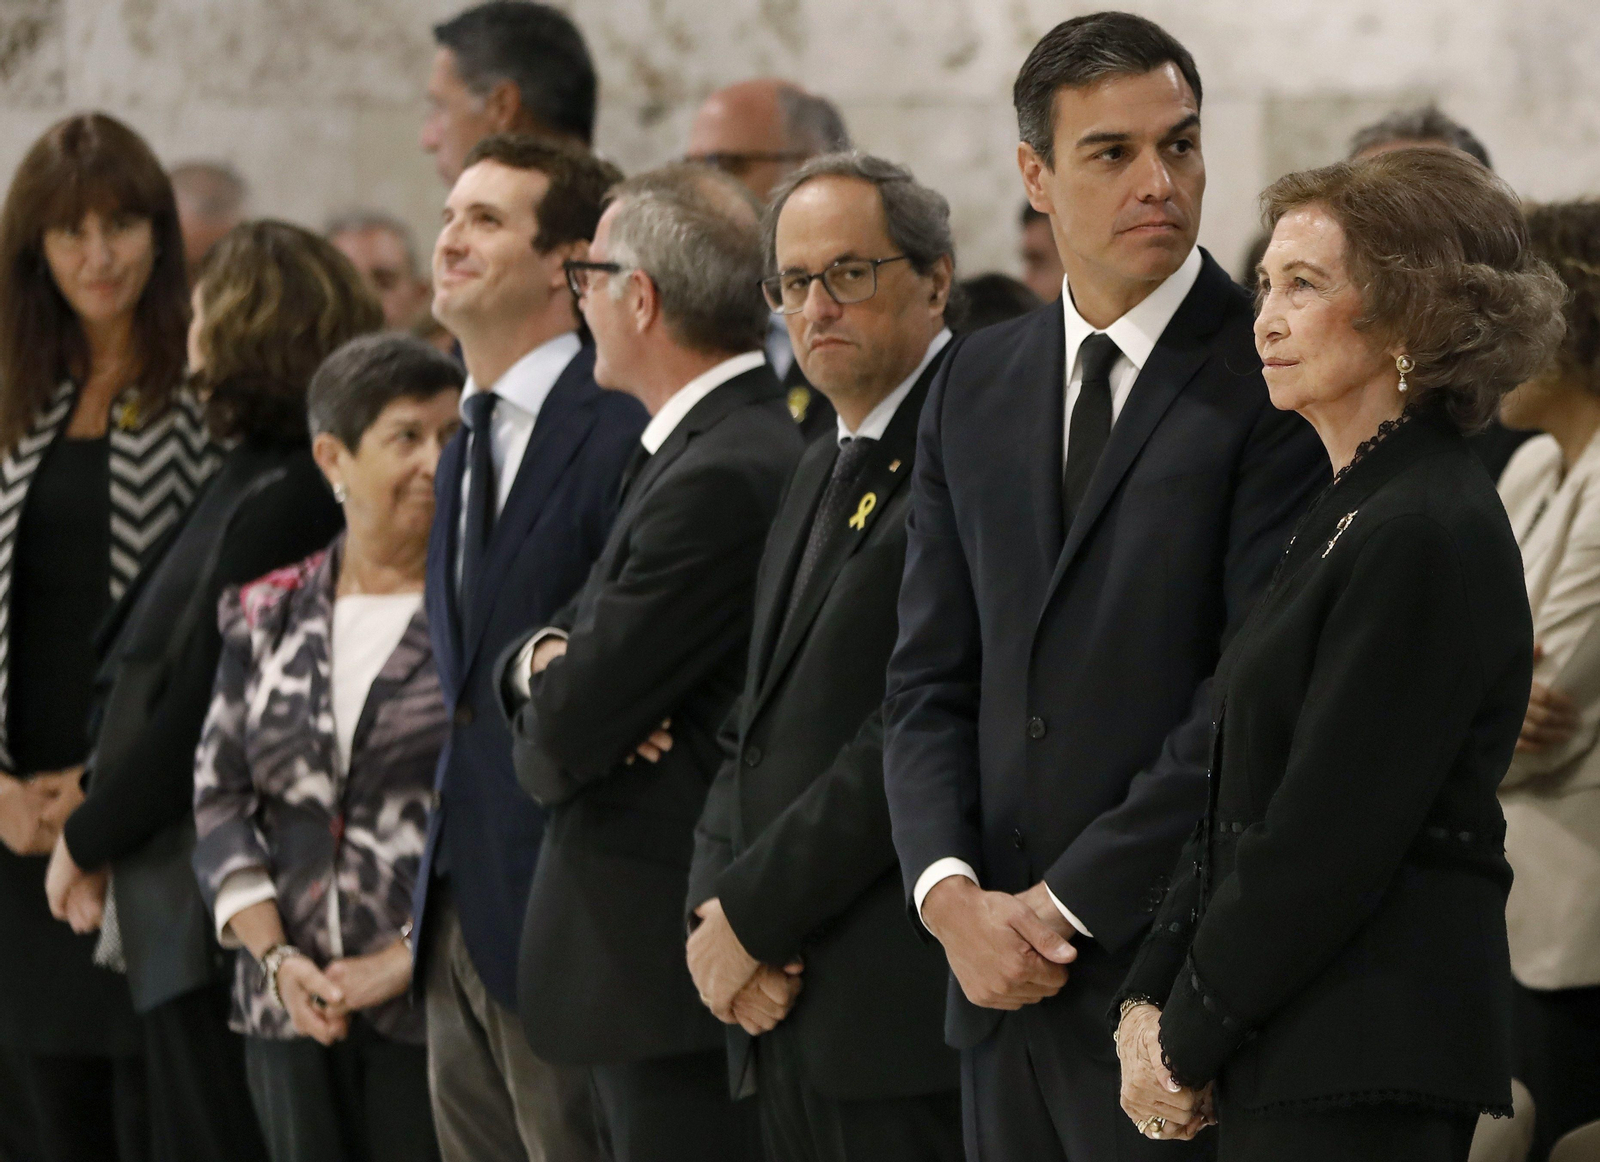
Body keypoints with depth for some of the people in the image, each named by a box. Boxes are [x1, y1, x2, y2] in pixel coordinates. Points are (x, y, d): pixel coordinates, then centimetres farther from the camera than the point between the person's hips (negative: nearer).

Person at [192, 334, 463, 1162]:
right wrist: (278, 958, -4)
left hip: (438, 1010, -4)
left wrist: (407, 960, -13)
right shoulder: (267, 618, 12)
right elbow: (218, 800, 10)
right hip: (289, 1009, 4)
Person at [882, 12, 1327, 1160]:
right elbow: (929, 679, 11)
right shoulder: (977, 382, 13)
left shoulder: (1273, 378, -7)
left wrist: (1068, 903, -12)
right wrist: (952, 893, -6)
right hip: (1002, 980, 6)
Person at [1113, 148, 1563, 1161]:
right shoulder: (1353, 515, 16)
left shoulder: (1430, 536, -14)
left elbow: (1330, 839, -17)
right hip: (1295, 1062, 9)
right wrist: (1153, 999, 6)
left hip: (1365, 1074, -9)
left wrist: (1190, 1041, -10)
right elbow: (1240, 808, 16)